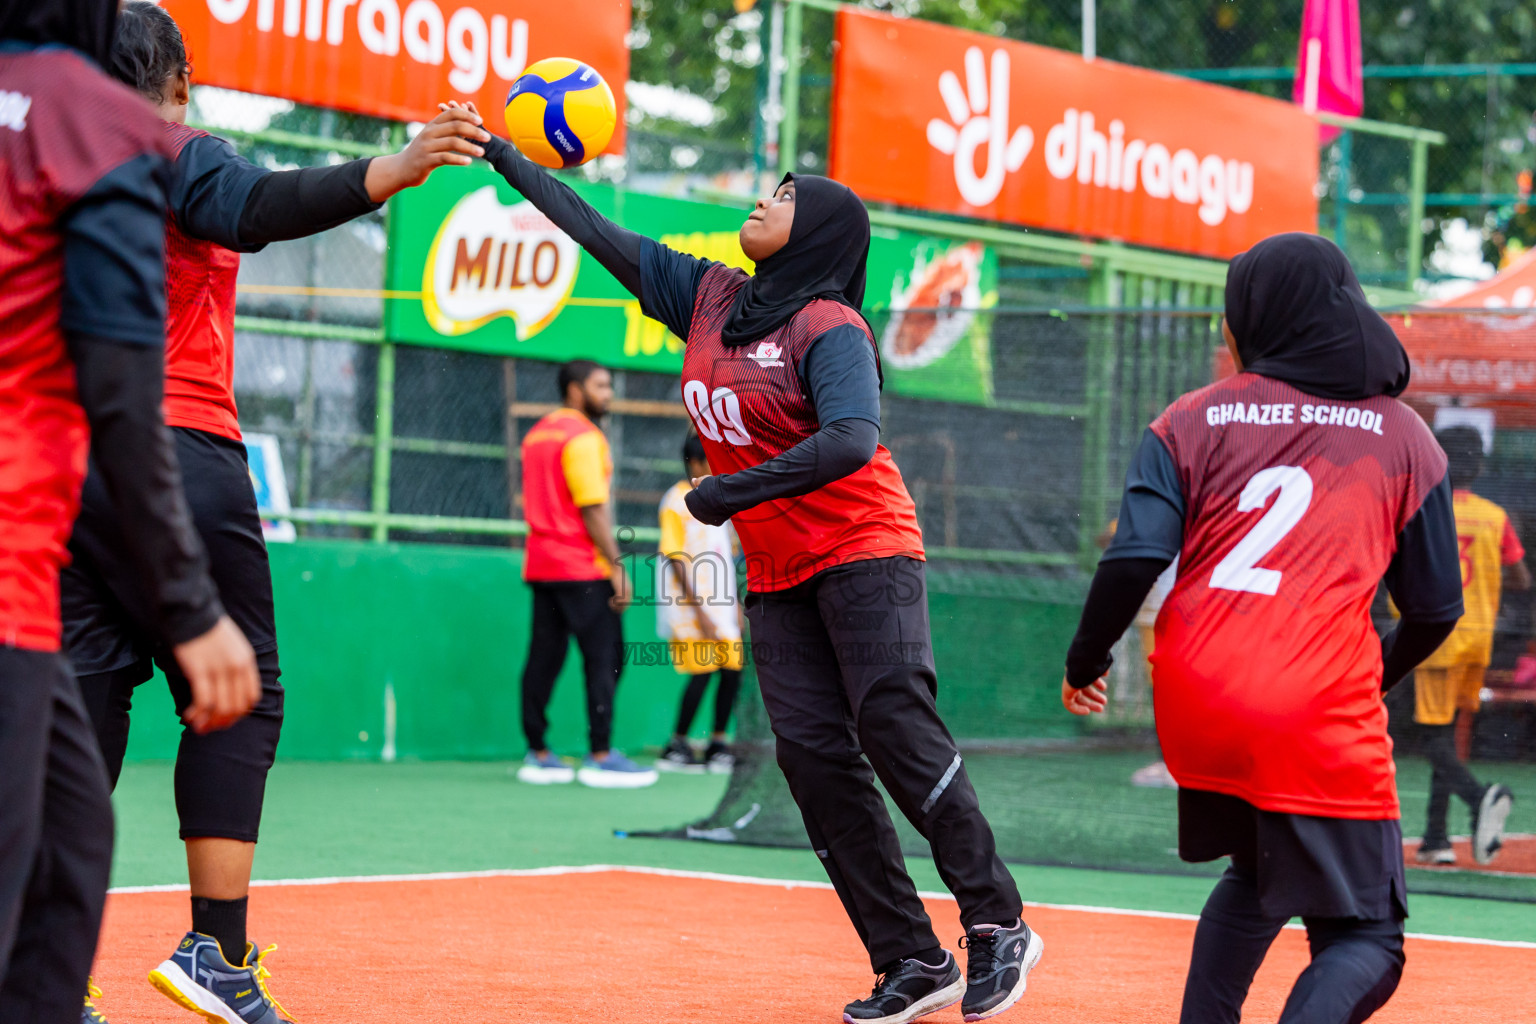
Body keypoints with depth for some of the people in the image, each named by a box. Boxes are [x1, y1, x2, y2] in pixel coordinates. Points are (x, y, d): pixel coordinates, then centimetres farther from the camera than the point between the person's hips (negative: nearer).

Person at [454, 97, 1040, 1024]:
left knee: (892, 723, -19)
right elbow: (602, 236, 18)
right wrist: (504, 157, 21)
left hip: (864, 552, -6)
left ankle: (999, 925, -12)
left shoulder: (829, 329, -12)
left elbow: (852, 440, -27)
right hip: (778, 576, 7)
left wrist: (734, 490, -29)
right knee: (812, 752, -5)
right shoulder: (709, 297, 10)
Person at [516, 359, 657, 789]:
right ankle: (600, 757, -9)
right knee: (604, 657, -6)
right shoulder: (583, 436, -12)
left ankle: (538, 754, 8)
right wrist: (617, 566, -16)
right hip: (584, 568, -9)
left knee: (544, 657, 7)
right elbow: (592, 508, -18)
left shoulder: (537, 434, 16)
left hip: (541, 562, 9)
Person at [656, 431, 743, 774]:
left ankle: (718, 743, 12)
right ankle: (676, 748, 0)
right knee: (702, 671, -11)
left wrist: (735, 603, 18)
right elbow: (676, 559, -12)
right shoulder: (677, 501, -9)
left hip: (720, 604, 7)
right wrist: (699, 611, -16)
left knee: (733, 667, 1)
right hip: (690, 605, -7)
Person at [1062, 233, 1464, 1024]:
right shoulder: (1403, 436, 11)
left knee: (1259, 876, 29)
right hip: (1323, 721, -3)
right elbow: (1436, 608, 12)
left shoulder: (1193, 421, 9)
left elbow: (1134, 560, -4)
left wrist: (1084, 662, 12)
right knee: (1365, 936, 1)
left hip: (1194, 711, 3)